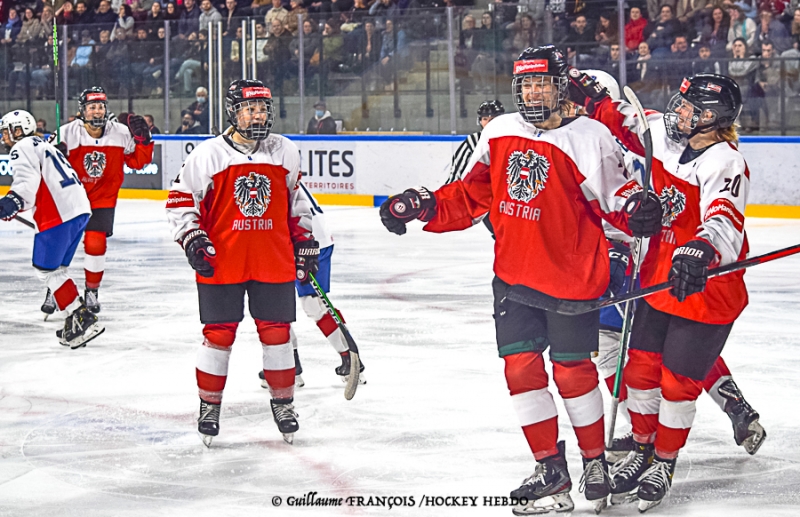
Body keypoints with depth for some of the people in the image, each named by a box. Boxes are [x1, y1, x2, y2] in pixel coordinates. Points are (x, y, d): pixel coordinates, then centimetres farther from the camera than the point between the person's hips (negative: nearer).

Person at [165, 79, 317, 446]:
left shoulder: (286, 152, 6)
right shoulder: (208, 155, -6)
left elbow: (296, 199, 18)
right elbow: (180, 201, 0)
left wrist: (304, 241, 15)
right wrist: (193, 240, -10)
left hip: (274, 263, 3)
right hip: (221, 264, -2)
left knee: (276, 332, 7)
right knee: (219, 334, 3)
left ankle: (283, 402, 21)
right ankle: (209, 404, 17)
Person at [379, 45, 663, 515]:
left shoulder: (590, 138, -10)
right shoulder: (499, 133, 5)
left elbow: (616, 197, -9)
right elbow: (471, 195, 13)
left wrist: (639, 208, -31)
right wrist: (421, 206, 2)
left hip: (571, 276, -5)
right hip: (514, 274, 5)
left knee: (572, 370, 3)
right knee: (521, 367, 3)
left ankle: (596, 460, 24)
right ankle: (551, 469, 14)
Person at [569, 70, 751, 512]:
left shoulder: (724, 165, -25)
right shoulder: (662, 135, -4)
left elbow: (724, 222, -42)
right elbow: (621, 120, 15)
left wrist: (699, 252, -61)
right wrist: (586, 92, 4)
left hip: (705, 288, -6)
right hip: (658, 278, 6)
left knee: (679, 381, 3)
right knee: (641, 367, 11)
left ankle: (665, 462, 25)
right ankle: (642, 449, 32)